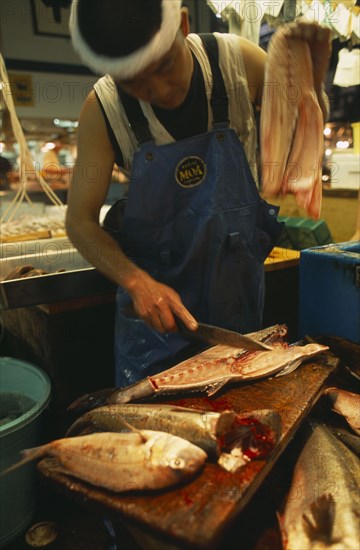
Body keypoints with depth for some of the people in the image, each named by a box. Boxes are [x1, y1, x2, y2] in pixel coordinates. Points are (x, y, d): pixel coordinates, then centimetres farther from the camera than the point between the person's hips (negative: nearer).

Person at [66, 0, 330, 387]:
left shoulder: (240, 61, -14)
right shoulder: (102, 111, -17)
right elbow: (80, 220, -11)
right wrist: (136, 281, -26)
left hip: (238, 279, 2)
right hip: (153, 289, -1)